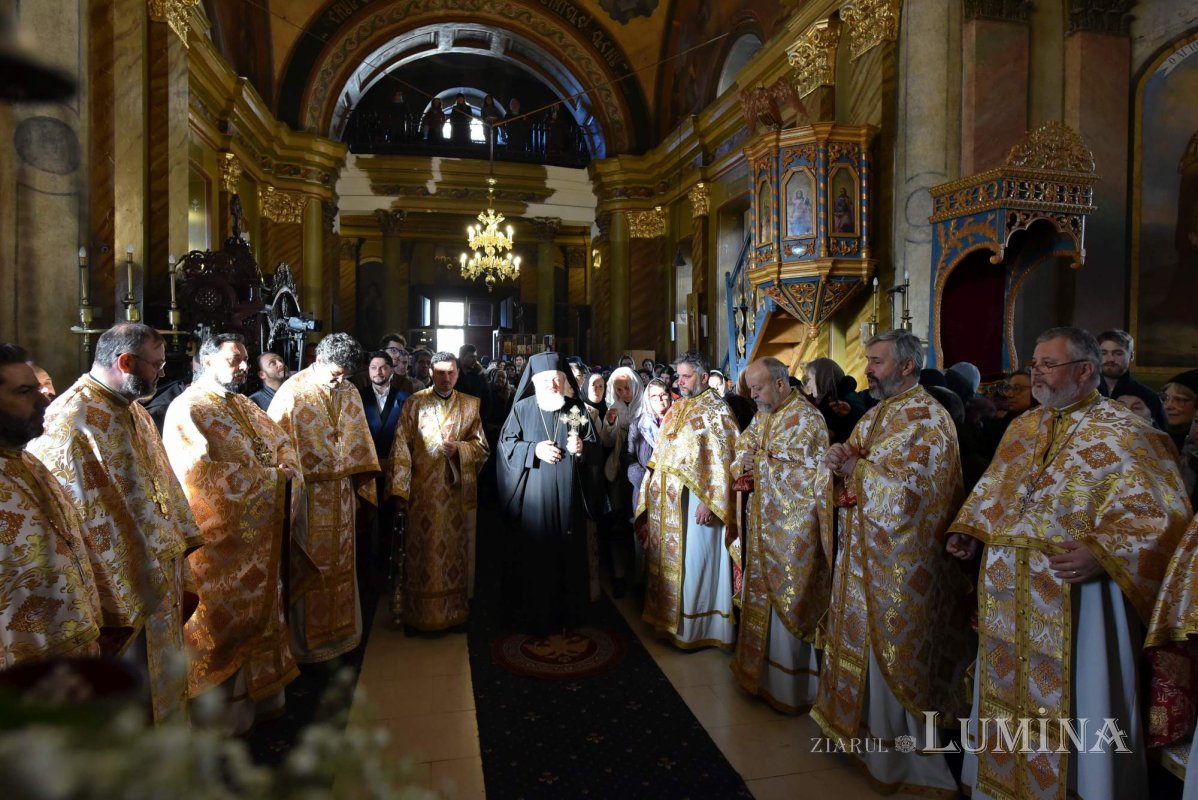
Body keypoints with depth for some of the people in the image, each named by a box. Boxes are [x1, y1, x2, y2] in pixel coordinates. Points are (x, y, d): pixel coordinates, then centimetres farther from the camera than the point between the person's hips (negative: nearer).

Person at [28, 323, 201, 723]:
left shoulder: (132, 409, 8)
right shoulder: (72, 420, -21)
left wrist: (184, 539, 13)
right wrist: (104, 599, -21)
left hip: (160, 575, 9)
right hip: (120, 582, -9)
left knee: (162, 673, 23)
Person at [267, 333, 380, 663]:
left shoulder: (350, 393, 4)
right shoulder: (292, 393, -11)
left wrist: (362, 480, 10)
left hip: (341, 496, 5)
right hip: (308, 496, -5)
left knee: (340, 563, 15)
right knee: (308, 567, 6)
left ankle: (339, 629, 31)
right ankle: (307, 637, 23)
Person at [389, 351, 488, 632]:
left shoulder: (470, 405, 6)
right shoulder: (414, 403, 0)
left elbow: (482, 447, 6)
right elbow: (401, 449, -4)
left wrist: (459, 448, -14)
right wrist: (400, 489, -11)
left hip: (458, 492, 2)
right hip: (422, 492, -2)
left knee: (456, 549, 8)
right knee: (421, 551, 5)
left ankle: (456, 611, 21)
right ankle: (416, 613, 19)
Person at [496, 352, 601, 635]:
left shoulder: (577, 409, 5)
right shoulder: (522, 409, 2)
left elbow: (596, 450, 6)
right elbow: (506, 445, -1)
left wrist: (582, 448, -15)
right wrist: (534, 450, -15)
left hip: (568, 495, 2)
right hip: (534, 495, -1)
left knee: (568, 552, 7)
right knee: (534, 554, 1)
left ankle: (567, 613, 21)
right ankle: (534, 616, 16)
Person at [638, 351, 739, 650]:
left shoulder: (716, 410, -8)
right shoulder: (675, 410, 14)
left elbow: (721, 460, -15)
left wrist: (708, 500, -21)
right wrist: (652, 490, 10)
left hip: (694, 501, -7)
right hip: (666, 502, 7)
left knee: (693, 562, 0)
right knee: (668, 558, 14)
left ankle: (694, 627, 15)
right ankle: (668, 616, 29)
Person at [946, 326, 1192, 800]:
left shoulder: (1122, 434, -9)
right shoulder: (1023, 427, 11)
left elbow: (1156, 515, -15)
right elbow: (993, 489, 19)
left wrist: (1102, 555, -28)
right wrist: (968, 530, 6)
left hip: (1071, 597, -6)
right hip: (1009, 595, 7)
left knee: (1069, 699, 7)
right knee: (1006, 693, 19)